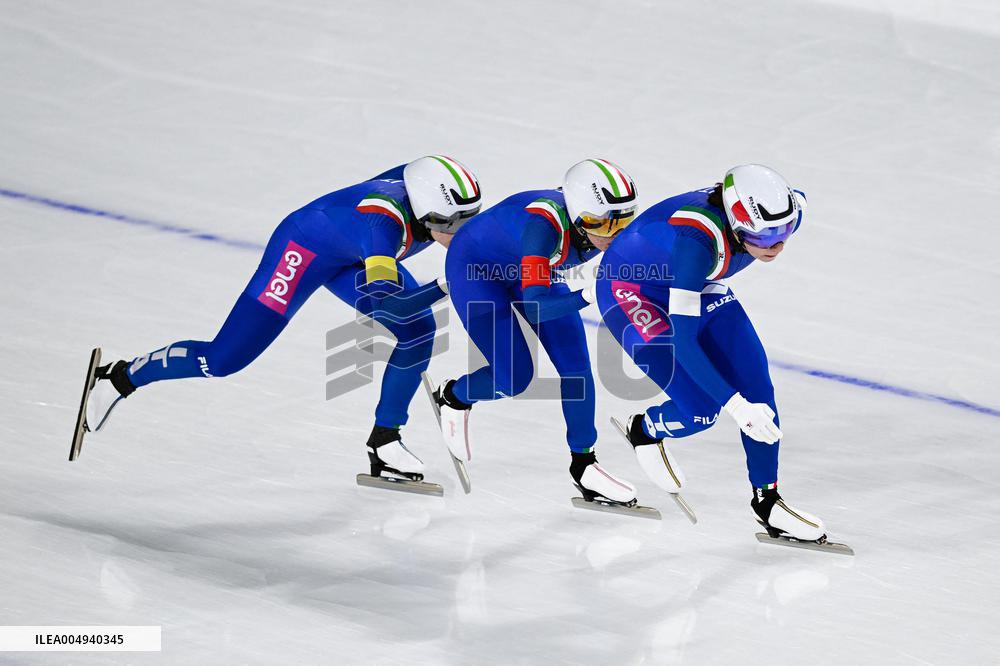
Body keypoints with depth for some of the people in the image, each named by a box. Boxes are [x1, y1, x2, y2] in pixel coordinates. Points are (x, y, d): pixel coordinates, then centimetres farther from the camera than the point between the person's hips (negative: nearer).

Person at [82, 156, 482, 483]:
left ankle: (384, 441, 2)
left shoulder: (442, 205, -20)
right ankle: (120, 379, 14)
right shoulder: (384, 222, -42)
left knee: (419, 331, -12)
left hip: (351, 258, 8)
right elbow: (384, 304, -50)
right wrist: (443, 289, -51)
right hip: (303, 248, -7)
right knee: (224, 359, -8)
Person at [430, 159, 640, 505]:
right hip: (475, 267, -6)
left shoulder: (604, 224, -24)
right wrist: (587, 296, -56)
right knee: (514, 378, -11)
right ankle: (452, 397, 20)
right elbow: (534, 307, -45)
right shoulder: (545, 223, -41)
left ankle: (583, 465, 10)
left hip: (531, 269, 6)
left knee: (576, 366, -4)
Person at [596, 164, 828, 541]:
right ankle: (644, 430, 19)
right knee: (700, 411, -14)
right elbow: (682, 338, -39)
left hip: (696, 286, 6)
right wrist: (734, 404, -42)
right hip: (631, 290, -6)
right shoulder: (696, 240, -42)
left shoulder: (785, 209, -24)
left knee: (757, 386, -6)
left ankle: (767, 501, 10)